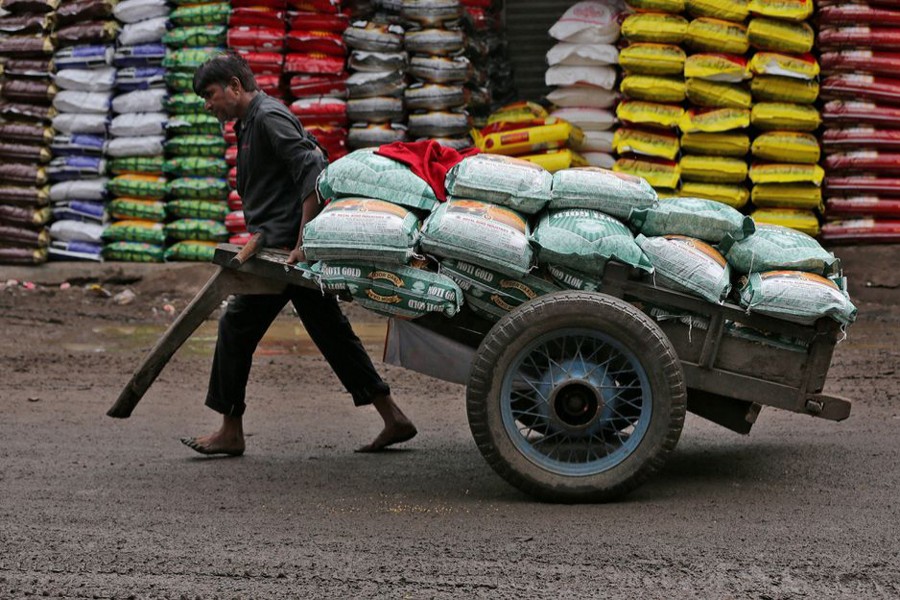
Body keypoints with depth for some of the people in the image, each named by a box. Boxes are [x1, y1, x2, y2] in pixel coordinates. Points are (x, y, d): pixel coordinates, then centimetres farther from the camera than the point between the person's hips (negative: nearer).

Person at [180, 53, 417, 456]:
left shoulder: (269, 117, -11)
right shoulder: (250, 123, 21)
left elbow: (313, 173, -21)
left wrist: (302, 241, -24)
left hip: (285, 245, -10)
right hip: (281, 247, 10)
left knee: (236, 327, -3)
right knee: (331, 331, 9)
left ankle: (230, 431, 5)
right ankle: (393, 418, 9)